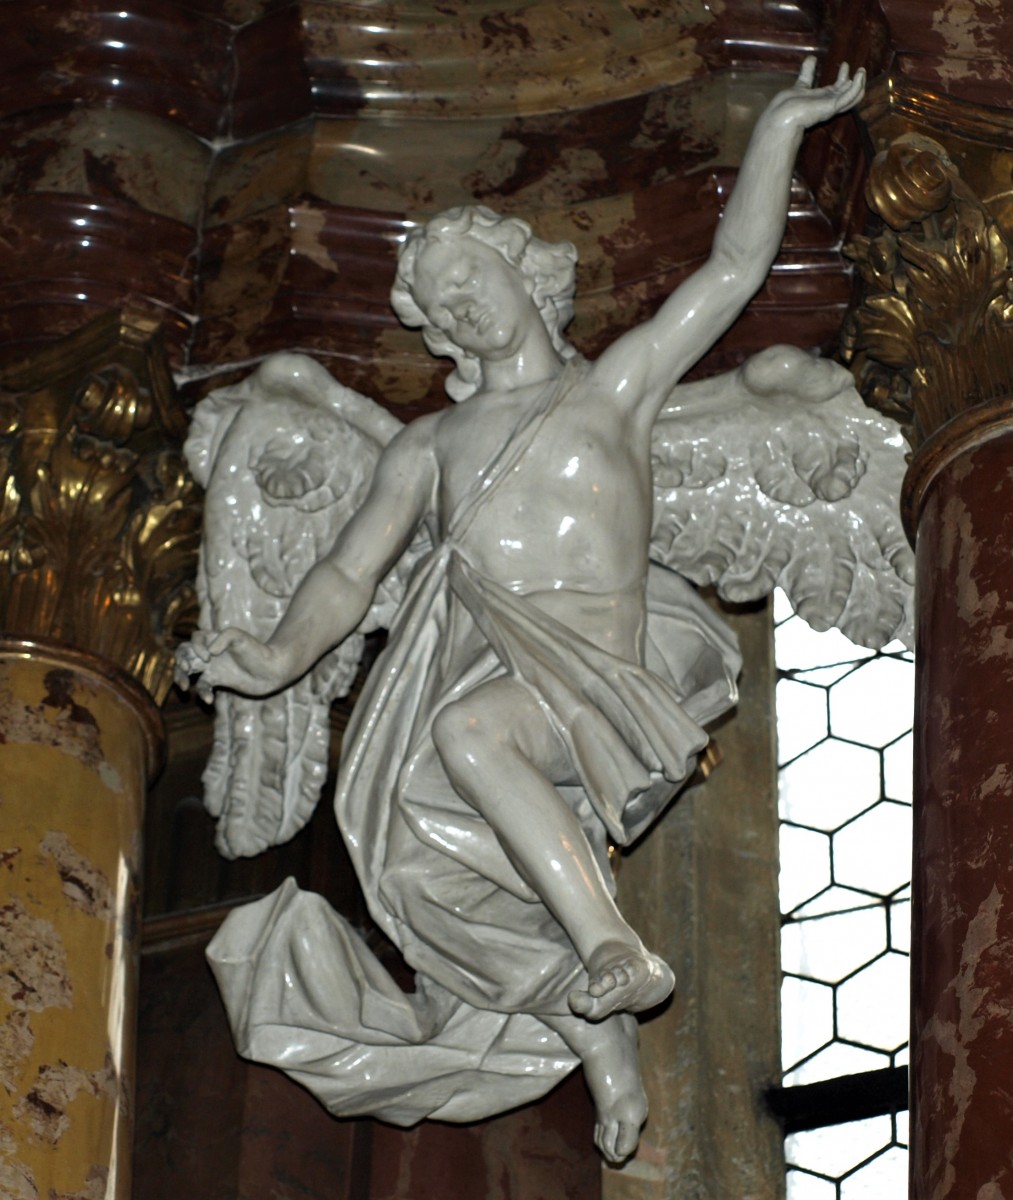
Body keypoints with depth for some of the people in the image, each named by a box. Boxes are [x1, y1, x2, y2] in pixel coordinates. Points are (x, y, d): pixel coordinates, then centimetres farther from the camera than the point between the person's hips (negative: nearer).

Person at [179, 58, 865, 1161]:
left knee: (470, 731, -37)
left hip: (587, 681, -4)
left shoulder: (613, 386, 16)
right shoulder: (428, 448, 26)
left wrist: (777, 128, 7)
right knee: (411, 849, -25)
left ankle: (616, 950, -34)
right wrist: (282, 657, 5)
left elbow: (732, 271, 11)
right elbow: (349, 572, 21)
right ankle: (592, 1028, -16)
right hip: (467, 667, 4)